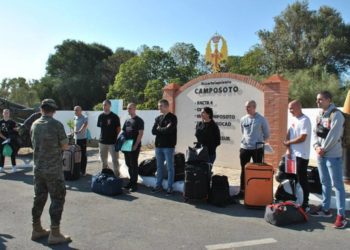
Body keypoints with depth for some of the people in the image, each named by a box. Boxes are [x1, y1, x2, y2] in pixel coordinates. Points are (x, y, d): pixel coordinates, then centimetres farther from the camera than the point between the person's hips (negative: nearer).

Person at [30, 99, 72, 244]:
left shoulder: (34, 125, 5)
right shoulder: (56, 124, -13)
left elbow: (34, 144, 16)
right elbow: (65, 146, -9)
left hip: (38, 168, 6)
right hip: (54, 169, -6)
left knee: (39, 198, 14)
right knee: (57, 199, 1)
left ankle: (36, 229, 25)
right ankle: (54, 234, 3)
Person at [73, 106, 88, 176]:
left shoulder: (84, 118, -11)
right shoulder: (75, 118, 11)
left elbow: (85, 125, -30)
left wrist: (79, 131, -45)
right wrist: (74, 134, 17)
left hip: (83, 139, -7)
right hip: (76, 139, 7)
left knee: (83, 155, -1)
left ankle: (83, 171, 6)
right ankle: (79, 169, 26)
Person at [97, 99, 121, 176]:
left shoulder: (114, 117, -7)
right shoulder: (100, 116, 5)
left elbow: (118, 129, -3)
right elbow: (99, 127, 13)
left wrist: (118, 139, -6)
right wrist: (101, 137, 7)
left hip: (113, 142, -4)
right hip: (102, 141, 4)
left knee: (115, 160, 0)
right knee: (103, 159, 15)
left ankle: (116, 175, 10)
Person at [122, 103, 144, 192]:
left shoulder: (139, 120, -6)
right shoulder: (127, 121, 15)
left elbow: (140, 133, -12)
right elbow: (123, 132, 20)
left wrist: (136, 145, -19)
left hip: (134, 146, -7)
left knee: (134, 164, -4)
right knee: (128, 164, 13)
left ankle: (134, 183, 3)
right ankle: (131, 181, 26)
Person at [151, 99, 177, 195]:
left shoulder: (172, 117, -5)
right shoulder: (158, 118, 12)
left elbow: (169, 130, -18)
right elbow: (153, 131, 2)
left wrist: (159, 129, -4)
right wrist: (164, 130, -10)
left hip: (168, 146, -5)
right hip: (158, 145, 6)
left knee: (170, 167, 2)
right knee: (159, 167, 12)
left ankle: (170, 187, 9)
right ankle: (158, 185, 22)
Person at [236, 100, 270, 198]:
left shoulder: (261, 119, -7)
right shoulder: (243, 119, 4)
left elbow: (267, 134, 3)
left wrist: (259, 141, 10)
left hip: (257, 149, -4)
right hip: (244, 148, 4)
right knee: (244, 170, 10)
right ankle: (242, 191, 20)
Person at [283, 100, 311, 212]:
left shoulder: (305, 120, -14)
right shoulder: (293, 119, 13)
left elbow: (302, 138, -20)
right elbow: (288, 135, 9)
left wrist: (288, 143, -7)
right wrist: (288, 149, -3)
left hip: (301, 155, -8)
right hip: (292, 154, 8)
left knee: (302, 180, -2)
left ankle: (305, 205, 6)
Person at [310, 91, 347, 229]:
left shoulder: (336, 115, -11)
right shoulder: (319, 115, 13)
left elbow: (333, 135, -17)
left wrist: (323, 149, -12)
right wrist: (316, 146, -3)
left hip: (333, 155, -8)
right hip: (320, 155, 8)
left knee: (337, 184, -4)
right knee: (325, 183, 16)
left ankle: (341, 215, 0)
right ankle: (325, 209, 27)